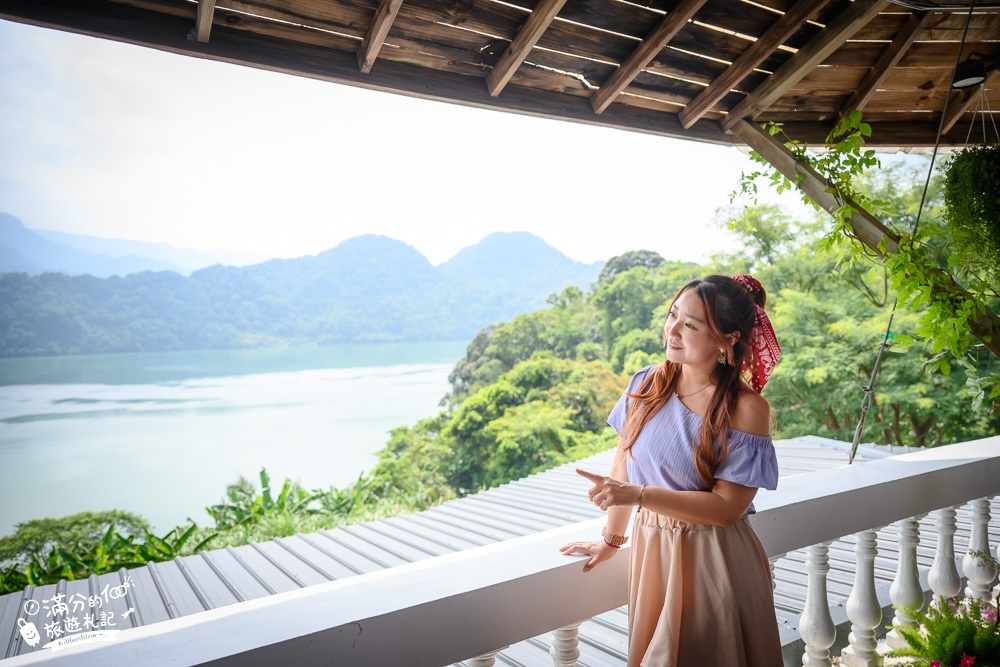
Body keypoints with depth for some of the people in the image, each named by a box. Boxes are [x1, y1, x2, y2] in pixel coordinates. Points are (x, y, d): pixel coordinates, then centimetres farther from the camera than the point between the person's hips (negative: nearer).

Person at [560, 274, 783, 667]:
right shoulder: (647, 385, -4)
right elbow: (624, 463, 4)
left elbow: (727, 507, -18)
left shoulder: (746, 409, -16)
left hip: (713, 562, -4)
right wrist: (612, 539, 12)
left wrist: (637, 495, -25)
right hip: (650, 549, 4)